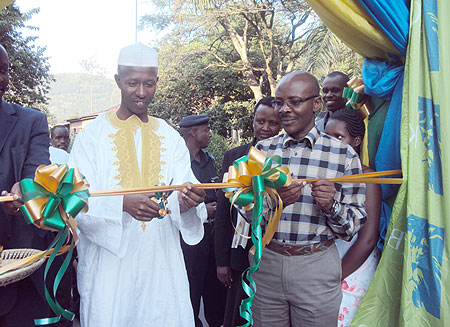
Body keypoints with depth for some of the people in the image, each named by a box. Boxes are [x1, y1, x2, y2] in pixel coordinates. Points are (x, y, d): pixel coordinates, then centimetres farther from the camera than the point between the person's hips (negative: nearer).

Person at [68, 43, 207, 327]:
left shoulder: (171, 137, 8)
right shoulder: (92, 135, -1)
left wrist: (186, 201, -24)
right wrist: (123, 204, -27)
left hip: (161, 264, 2)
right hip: (109, 264, -2)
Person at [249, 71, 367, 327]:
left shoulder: (344, 154, -3)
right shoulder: (262, 150, 4)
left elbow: (356, 223, -1)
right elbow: (247, 210, 2)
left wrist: (331, 206, -20)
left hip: (317, 267, -2)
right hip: (266, 263, 2)